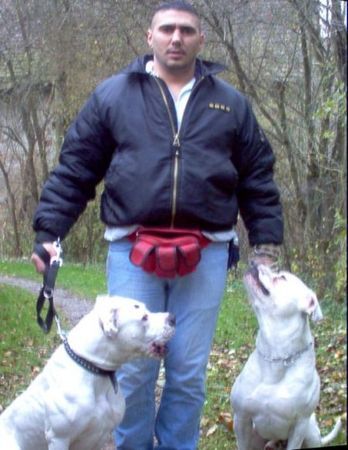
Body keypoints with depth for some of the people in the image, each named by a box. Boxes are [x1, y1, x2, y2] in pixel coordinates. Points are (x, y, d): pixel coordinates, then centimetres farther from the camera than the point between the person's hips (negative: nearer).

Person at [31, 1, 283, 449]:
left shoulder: (230, 103, 10)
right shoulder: (112, 95, 5)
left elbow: (257, 180, 13)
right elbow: (74, 170, 5)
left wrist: (265, 244, 7)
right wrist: (48, 231, -2)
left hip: (205, 255, 1)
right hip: (131, 252, -1)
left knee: (189, 372, 7)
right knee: (132, 369, 3)